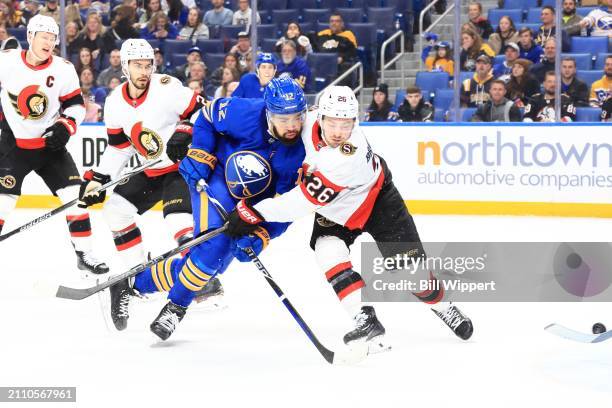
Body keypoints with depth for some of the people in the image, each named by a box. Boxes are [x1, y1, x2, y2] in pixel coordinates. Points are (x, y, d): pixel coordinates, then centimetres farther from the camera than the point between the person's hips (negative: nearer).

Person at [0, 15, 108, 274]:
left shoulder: (64, 70, -7)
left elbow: (76, 104, 2)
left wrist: (65, 126, -14)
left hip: (50, 144, 2)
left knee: (75, 195, -5)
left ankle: (84, 254, 6)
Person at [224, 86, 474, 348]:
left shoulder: (350, 157, -43)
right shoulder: (309, 121, -27)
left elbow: (308, 199, -42)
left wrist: (256, 213, -41)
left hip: (376, 201, -5)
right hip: (333, 210, 5)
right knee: (329, 252, -22)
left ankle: (441, 305, 30)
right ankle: (366, 321, -19)